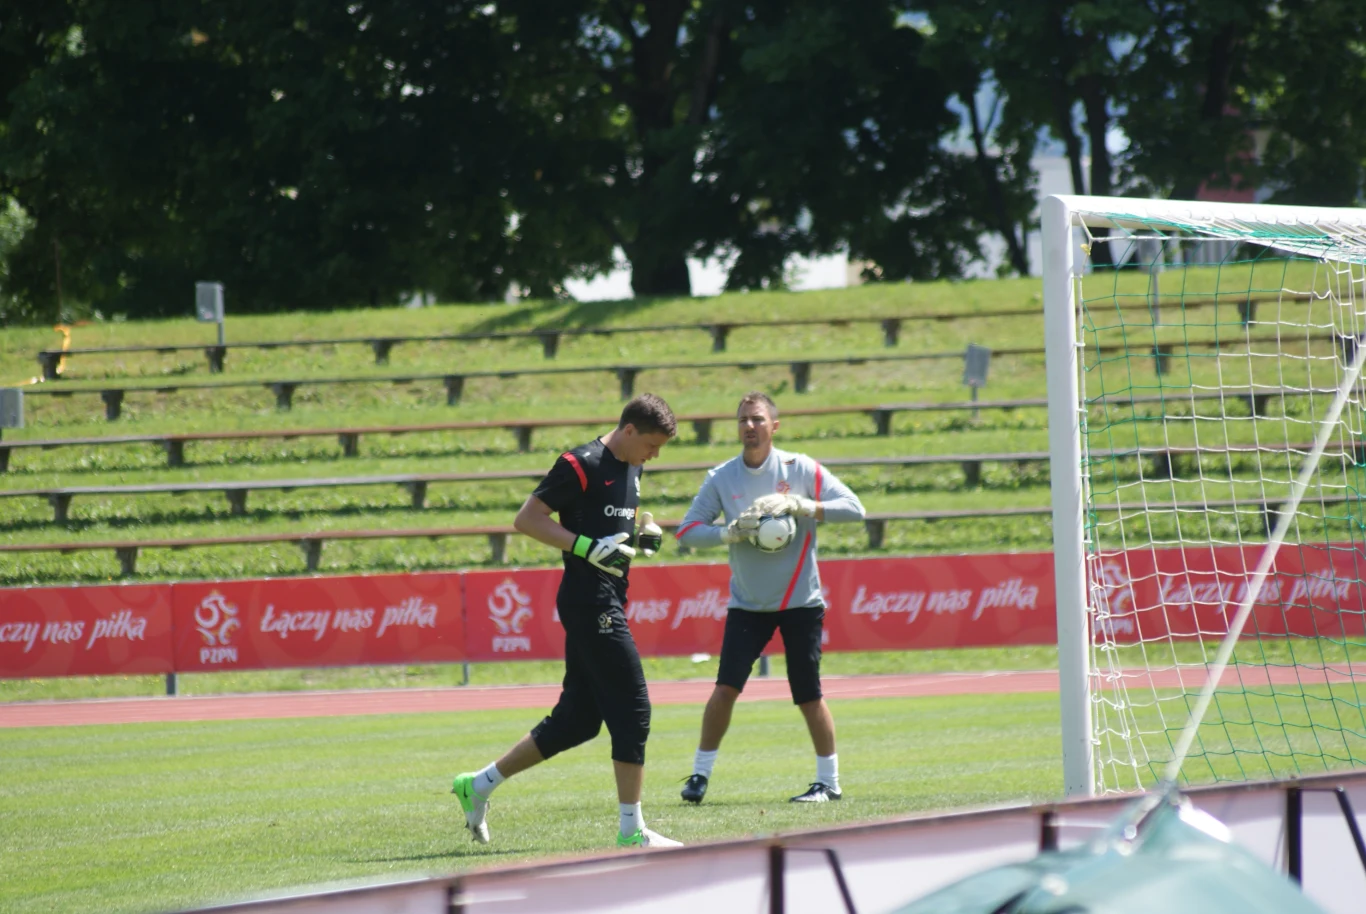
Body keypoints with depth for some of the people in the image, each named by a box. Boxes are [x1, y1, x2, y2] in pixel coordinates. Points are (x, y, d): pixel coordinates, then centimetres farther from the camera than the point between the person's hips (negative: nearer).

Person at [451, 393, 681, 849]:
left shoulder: (630, 469, 16)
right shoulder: (582, 465, -12)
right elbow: (527, 518, -13)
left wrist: (645, 533, 11)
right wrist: (589, 547, -21)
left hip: (608, 602, 10)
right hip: (588, 600, -10)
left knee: (579, 718, 12)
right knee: (632, 710, -10)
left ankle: (480, 784, 21)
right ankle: (631, 831, -7)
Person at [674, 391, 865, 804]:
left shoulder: (800, 470, -6)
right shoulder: (721, 479, -1)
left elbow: (853, 508, -11)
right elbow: (686, 531, -2)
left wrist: (799, 506, -23)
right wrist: (730, 532, -20)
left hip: (801, 602, -1)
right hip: (747, 603, 1)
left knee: (809, 696, -1)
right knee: (726, 687, -10)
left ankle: (829, 781, 13)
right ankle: (700, 774, 2)